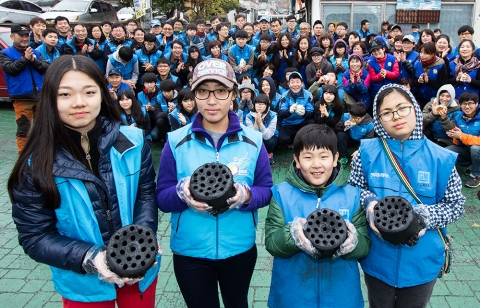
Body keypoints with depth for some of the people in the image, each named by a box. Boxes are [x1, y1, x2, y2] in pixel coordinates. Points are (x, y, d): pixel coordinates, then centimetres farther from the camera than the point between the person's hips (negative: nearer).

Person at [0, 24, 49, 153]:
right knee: (23, 128, -1)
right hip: (21, 97, -4)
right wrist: (25, 59, -15)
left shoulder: (35, 52, 12)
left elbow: (46, 68, 3)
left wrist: (34, 60, -12)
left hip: (40, 94, 4)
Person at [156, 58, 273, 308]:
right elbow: (162, 198, -6)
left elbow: (266, 190, -2)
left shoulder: (253, 140, -5)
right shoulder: (176, 141, -8)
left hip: (240, 248, 1)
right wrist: (182, 193, -27)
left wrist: (246, 196, -23)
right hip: (189, 252, -1)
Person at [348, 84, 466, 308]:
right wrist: (369, 202, -20)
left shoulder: (440, 158, -11)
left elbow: (455, 204, -3)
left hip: (422, 261, 0)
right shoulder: (367, 152, -10)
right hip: (377, 258, 0)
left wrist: (427, 216, -21)